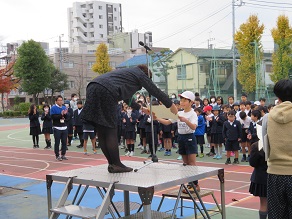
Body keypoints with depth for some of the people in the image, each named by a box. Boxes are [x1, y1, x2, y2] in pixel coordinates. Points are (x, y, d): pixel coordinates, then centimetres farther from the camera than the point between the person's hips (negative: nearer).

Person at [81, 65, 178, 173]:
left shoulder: (126, 72, 36)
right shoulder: (140, 74, 13)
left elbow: (126, 97, 46)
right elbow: (155, 91, 14)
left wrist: (141, 108, 54)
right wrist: (171, 105, 25)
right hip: (105, 91, -9)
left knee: (102, 132, 7)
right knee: (110, 130, -4)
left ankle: (112, 164, 12)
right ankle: (116, 164, -1)